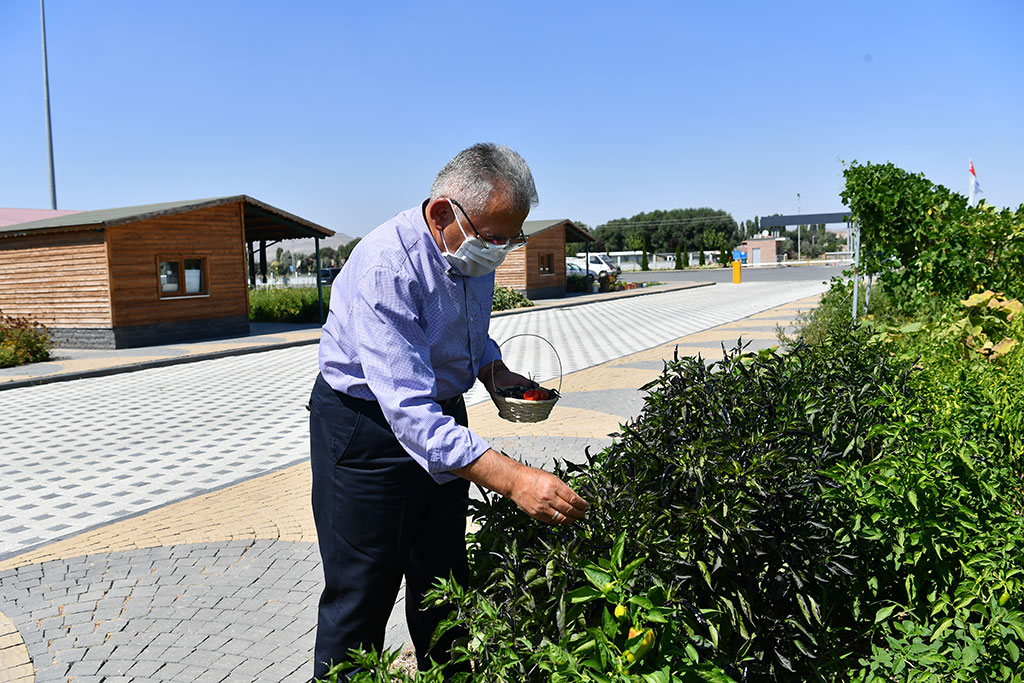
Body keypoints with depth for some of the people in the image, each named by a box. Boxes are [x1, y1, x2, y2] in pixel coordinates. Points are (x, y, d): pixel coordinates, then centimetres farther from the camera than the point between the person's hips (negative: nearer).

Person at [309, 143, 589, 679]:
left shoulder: (474, 251, -5)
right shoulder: (385, 268, -32)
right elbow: (407, 410, -40)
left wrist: (493, 372, -4)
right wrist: (513, 479, -45)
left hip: (441, 413, 8)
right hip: (366, 423, -7)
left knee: (444, 579, 19)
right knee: (362, 593, 2)